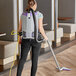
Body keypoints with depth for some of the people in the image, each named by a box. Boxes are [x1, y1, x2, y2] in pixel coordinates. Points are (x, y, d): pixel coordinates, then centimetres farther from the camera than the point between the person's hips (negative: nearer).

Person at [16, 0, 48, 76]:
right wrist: (45, 36, 3)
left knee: (22, 59, 6)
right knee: (34, 59, 10)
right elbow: (40, 28, -14)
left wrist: (20, 38, 18)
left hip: (26, 39, 2)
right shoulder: (39, 14, -9)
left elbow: (20, 28, 4)